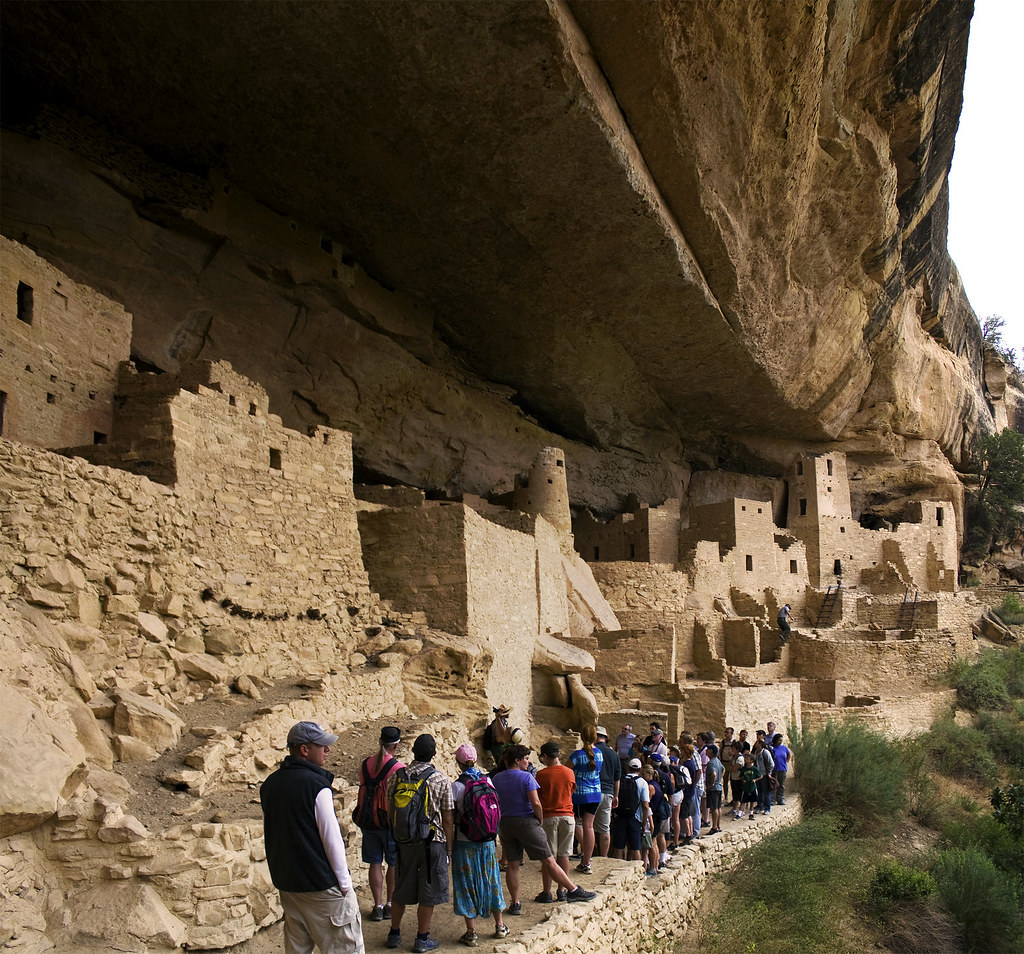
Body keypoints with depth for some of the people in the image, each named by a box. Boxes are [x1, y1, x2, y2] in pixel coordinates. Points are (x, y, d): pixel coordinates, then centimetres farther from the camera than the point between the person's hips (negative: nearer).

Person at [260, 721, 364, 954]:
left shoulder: (268, 786, 7)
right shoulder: (315, 785, -17)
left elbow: (272, 836, 14)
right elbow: (331, 839, -17)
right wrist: (344, 882, -8)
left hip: (287, 884, 8)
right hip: (321, 884, -8)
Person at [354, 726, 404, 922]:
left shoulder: (365, 765, 0)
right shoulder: (399, 768, -16)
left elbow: (363, 790, 8)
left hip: (368, 822, 4)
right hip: (391, 822, -4)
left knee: (375, 864, 11)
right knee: (393, 864, 11)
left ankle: (377, 906, 15)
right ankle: (389, 904, 18)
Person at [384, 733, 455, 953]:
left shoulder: (396, 777, -1)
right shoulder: (441, 781, -9)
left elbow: (391, 812, 7)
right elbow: (448, 820, -6)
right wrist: (449, 849, 4)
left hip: (404, 842, 3)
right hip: (432, 842, -3)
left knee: (401, 890, 17)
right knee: (428, 893, 8)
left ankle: (394, 935, 27)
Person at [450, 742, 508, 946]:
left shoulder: (457, 786, -14)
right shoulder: (487, 781, -1)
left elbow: (450, 818, -13)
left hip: (464, 843, -4)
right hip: (487, 840, 4)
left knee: (467, 884, 6)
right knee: (490, 880, 18)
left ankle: (471, 933, 11)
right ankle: (500, 926, 28)